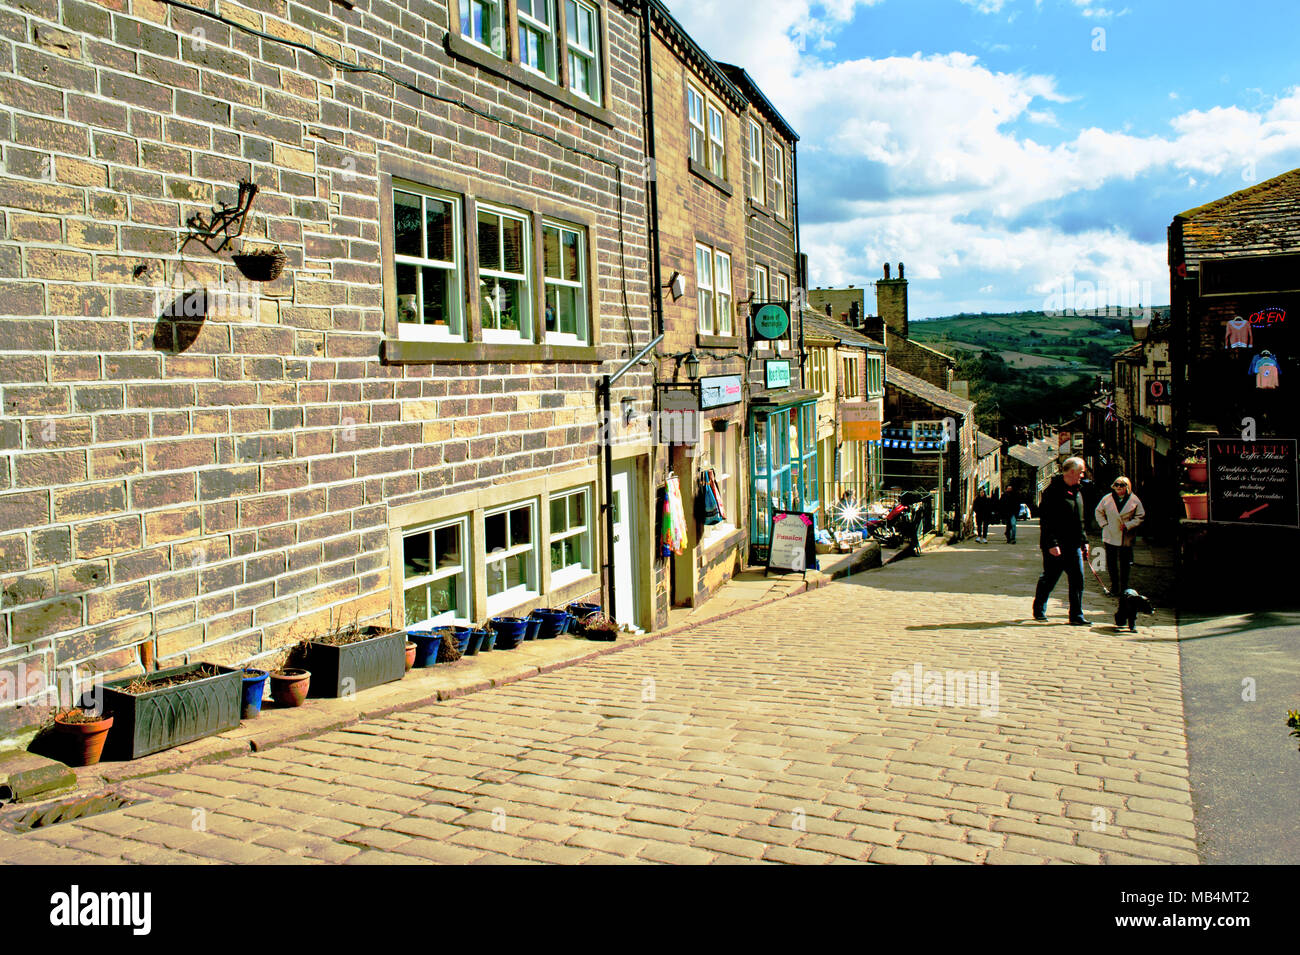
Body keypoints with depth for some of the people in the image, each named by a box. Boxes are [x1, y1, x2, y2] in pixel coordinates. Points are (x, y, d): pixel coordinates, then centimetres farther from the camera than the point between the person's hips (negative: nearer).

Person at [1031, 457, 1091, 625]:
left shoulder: (1077, 492, 15)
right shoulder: (1053, 491, -12)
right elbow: (1046, 521, -17)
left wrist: (1084, 541, 18)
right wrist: (1051, 544, -21)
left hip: (1074, 546, 7)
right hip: (1055, 547, -7)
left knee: (1078, 580, 2)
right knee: (1049, 578, 3)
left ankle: (1076, 616, 7)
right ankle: (1039, 610, 20)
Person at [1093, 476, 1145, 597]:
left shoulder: (1134, 500, 0)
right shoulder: (1107, 499, 3)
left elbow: (1140, 516, 3)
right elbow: (1098, 512, 14)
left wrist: (1128, 525, -8)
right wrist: (1104, 524, 2)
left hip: (1126, 538, -1)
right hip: (1110, 537, 1)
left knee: (1124, 564, 5)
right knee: (1111, 564, 4)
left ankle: (1123, 588, 15)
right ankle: (1114, 586, 16)